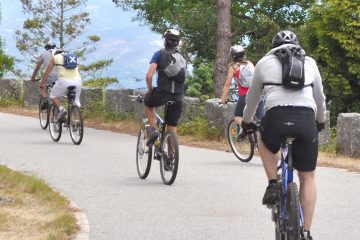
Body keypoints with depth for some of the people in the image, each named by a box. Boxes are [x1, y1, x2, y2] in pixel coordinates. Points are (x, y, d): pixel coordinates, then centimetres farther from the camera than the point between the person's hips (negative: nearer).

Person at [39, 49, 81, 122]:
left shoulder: (55, 58, 19)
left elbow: (47, 72, 18)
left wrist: (42, 84, 28)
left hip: (64, 81, -4)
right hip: (77, 81, 4)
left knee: (53, 96, 17)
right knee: (76, 101, 22)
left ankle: (61, 109, -8)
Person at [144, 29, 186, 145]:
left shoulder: (159, 54, 2)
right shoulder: (182, 58, 17)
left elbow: (149, 76, -7)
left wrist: (150, 90, 9)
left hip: (162, 93, -4)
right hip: (178, 96, 4)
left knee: (148, 103, 29)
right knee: (172, 127, 12)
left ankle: (154, 129, 12)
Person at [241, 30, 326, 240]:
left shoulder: (265, 63, 20)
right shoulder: (309, 62, 22)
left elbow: (252, 98, 30)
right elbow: (320, 97, 32)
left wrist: (247, 122, 47)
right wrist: (321, 121, 50)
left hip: (276, 116, -1)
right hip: (306, 119, 1)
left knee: (266, 143, 36)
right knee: (308, 177, 14)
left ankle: (273, 185, 16)